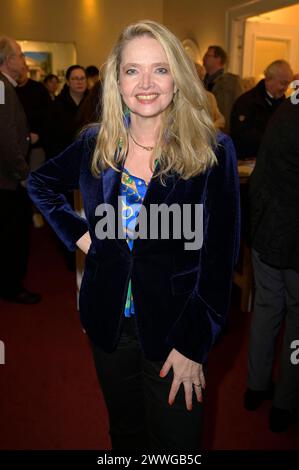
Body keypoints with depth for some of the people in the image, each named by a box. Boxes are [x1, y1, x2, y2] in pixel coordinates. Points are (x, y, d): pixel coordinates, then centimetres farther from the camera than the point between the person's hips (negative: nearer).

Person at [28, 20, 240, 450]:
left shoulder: (213, 152, -13)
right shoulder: (95, 144, -2)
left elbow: (219, 257, -13)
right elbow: (41, 182, 16)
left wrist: (194, 345, -14)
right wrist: (76, 232, 2)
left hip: (174, 329, -3)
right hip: (108, 323, 4)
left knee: (176, 444, 16)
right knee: (125, 434, 25)